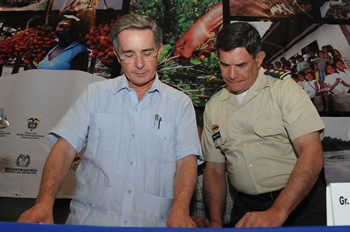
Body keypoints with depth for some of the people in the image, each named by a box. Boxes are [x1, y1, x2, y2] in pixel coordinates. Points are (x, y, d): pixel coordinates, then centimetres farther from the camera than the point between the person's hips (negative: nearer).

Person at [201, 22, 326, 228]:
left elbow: (312, 154, -17)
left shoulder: (284, 88, -8)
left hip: (299, 201, -3)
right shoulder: (213, 106, 4)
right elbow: (214, 168, 7)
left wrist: (278, 212, -26)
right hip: (246, 206, 3)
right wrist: (216, 222, -4)